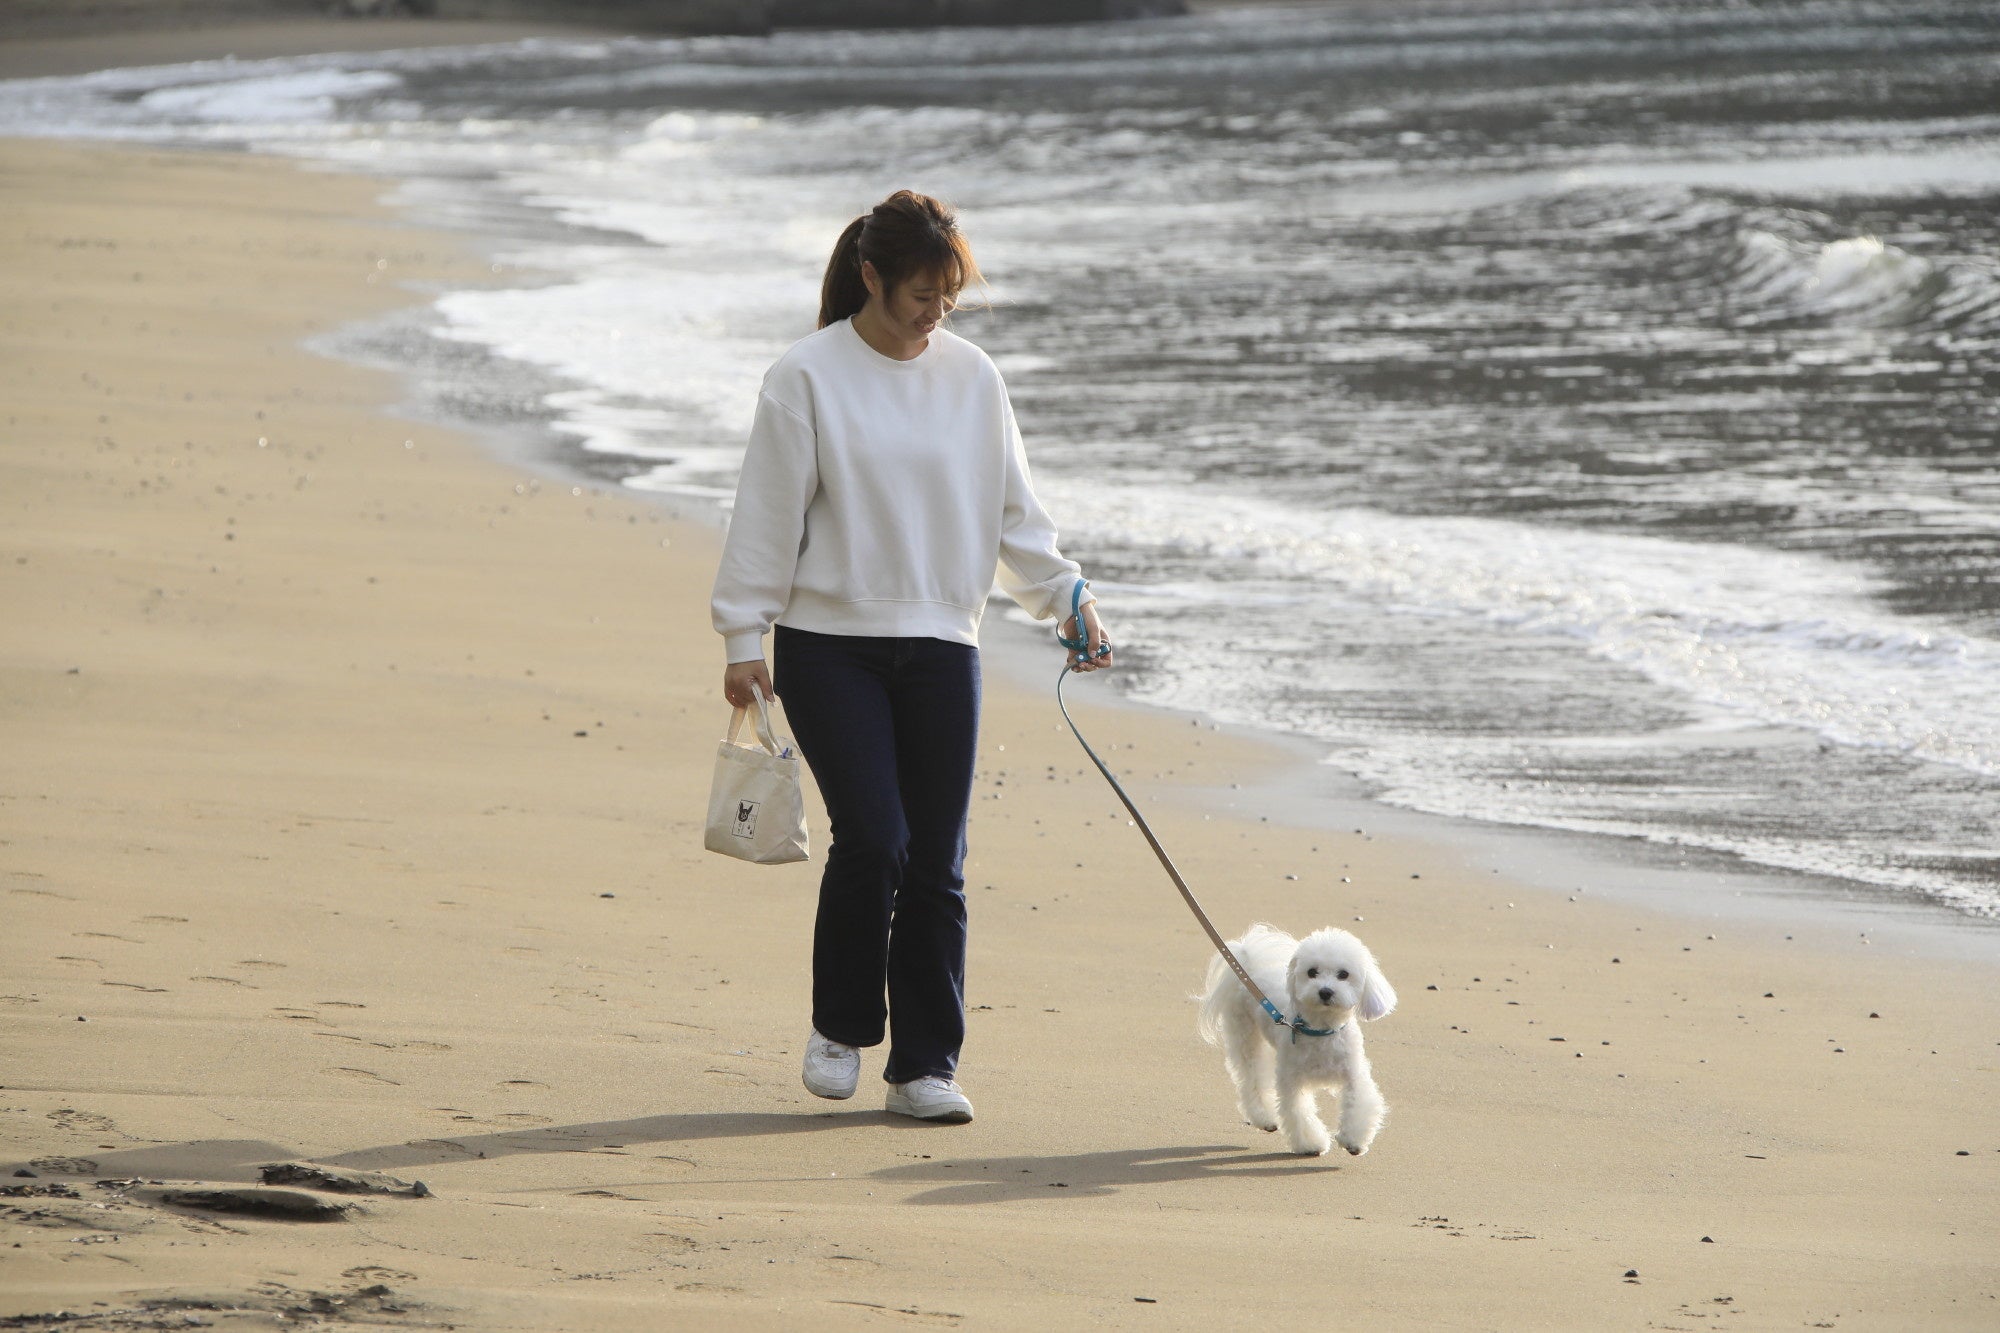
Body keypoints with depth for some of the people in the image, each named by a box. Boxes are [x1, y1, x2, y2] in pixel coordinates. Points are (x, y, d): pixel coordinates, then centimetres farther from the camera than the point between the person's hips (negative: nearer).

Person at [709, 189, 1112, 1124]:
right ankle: (840, 1028, 8)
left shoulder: (971, 377, 7)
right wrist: (743, 639, -4)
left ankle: (925, 1063, 10)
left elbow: (1011, 512, 14)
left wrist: (1066, 596, 3)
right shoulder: (809, 378, -4)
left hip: (940, 646, 4)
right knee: (873, 838, -14)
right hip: (828, 644, -3)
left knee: (935, 862, 1)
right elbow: (767, 516, -2)